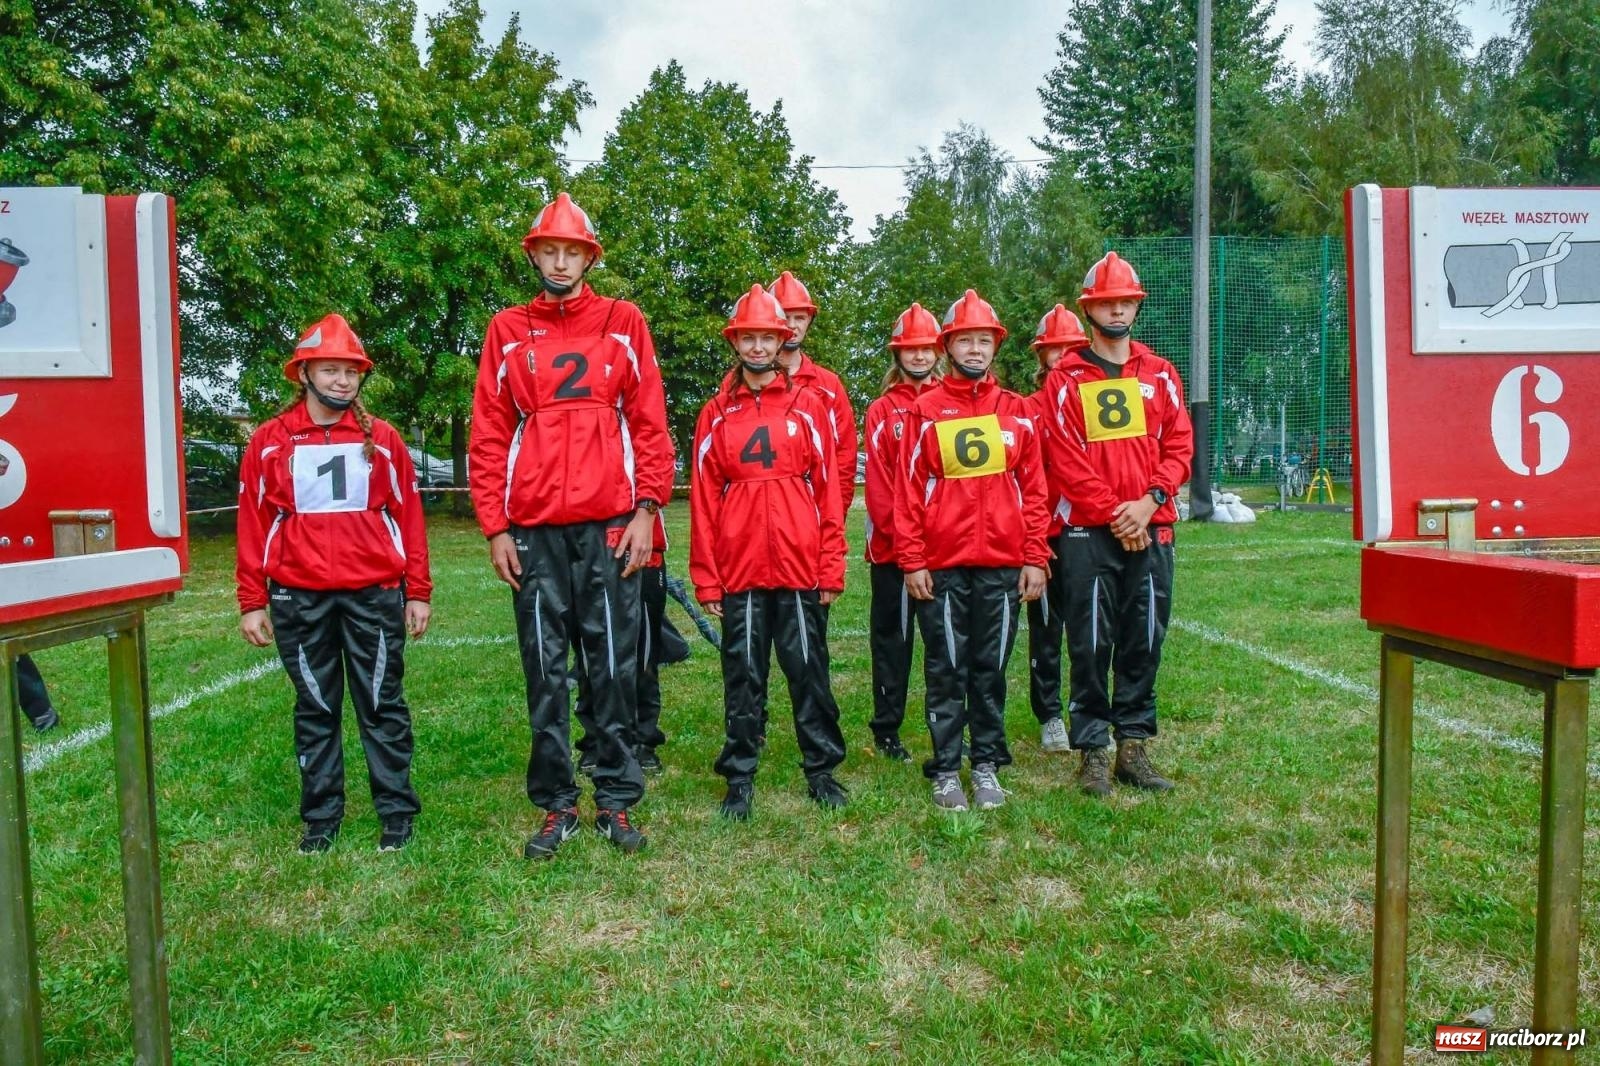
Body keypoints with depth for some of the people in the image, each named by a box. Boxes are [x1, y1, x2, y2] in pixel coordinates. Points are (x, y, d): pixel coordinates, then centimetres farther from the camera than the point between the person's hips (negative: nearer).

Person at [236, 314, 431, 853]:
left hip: (375, 595, -1)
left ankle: (397, 812, 16)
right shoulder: (269, 442, 5)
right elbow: (253, 524, 5)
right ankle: (320, 816, 23)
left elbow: (409, 516, 4)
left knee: (383, 706, 6)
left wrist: (418, 592, 1)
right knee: (315, 711, 11)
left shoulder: (382, 439, 4)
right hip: (299, 600, 1)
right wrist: (252, 601, 2)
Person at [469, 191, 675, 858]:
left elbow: (650, 423, 4)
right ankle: (556, 807, 18)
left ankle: (617, 802, 15)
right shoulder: (507, 331, 11)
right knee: (545, 672, 6)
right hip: (533, 529, 2)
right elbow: (487, 436, 8)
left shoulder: (623, 323, 8)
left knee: (614, 666, 3)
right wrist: (494, 528, 1)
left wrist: (647, 509, -5)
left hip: (610, 524, -1)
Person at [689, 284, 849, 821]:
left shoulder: (808, 405, 5)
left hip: (800, 567, 0)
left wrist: (832, 567, -2)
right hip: (740, 569, 1)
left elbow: (827, 489, 3)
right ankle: (740, 779, 19)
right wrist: (706, 577, -1)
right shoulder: (716, 414, 6)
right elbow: (703, 498, 4)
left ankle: (822, 770, 21)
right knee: (743, 676, 8)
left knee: (808, 669, 7)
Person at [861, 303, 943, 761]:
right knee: (892, 637, 7)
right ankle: (886, 729, 16)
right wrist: (896, 531, -12)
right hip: (892, 546, -2)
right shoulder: (882, 411, 3)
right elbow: (877, 482, -3)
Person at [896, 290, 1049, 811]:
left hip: (1002, 566, 2)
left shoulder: (1017, 411, 8)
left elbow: (1034, 489, 7)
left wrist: (1035, 558, 1)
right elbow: (909, 490, 0)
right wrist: (912, 561, -6)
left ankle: (987, 767, 22)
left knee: (991, 670, 9)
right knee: (946, 670, 6)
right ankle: (946, 770, 17)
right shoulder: (926, 410, 3)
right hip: (942, 567, -1)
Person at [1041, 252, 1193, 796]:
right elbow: (1066, 459, -6)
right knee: (1091, 644, -1)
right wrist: (1114, 514, -11)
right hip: (1089, 531, -3)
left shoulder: (1160, 374, 13)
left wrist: (1150, 499, -9)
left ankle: (1134, 745, 18)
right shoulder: (1065, 378, 2)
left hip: (1151, 528, 4)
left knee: (1145, 640, 7)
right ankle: (1092, 751, 8)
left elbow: (1179, 445, 7)